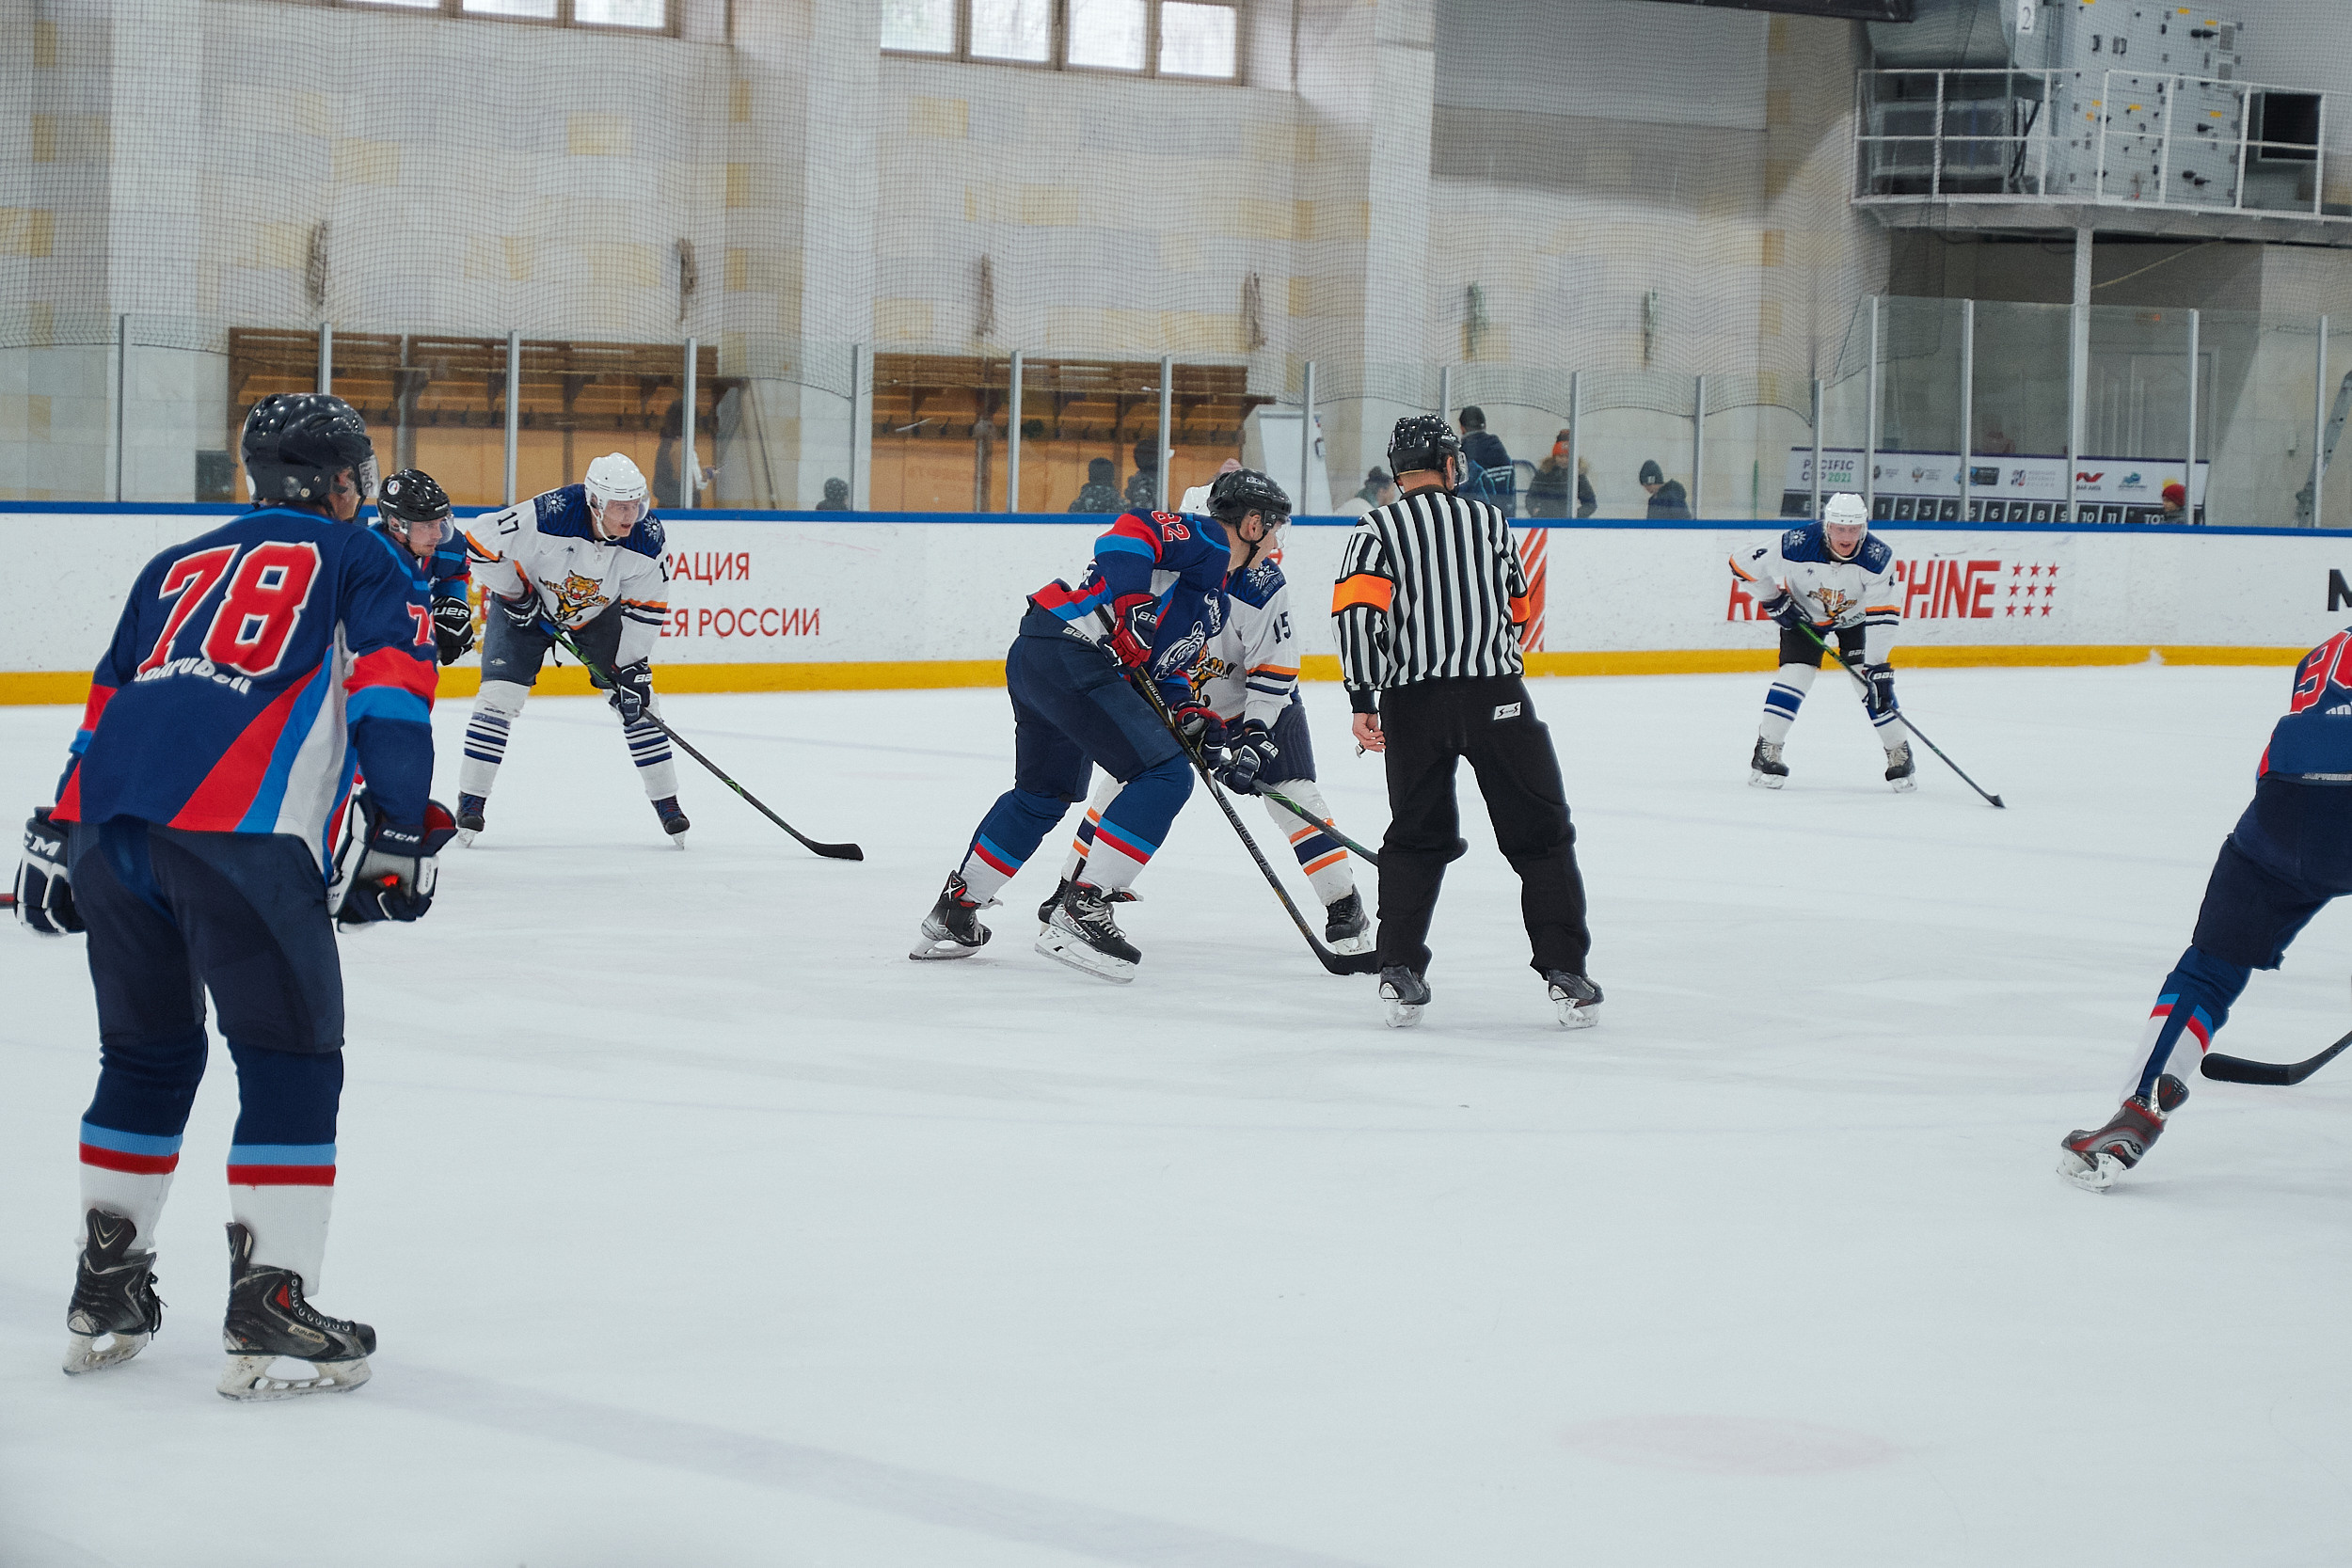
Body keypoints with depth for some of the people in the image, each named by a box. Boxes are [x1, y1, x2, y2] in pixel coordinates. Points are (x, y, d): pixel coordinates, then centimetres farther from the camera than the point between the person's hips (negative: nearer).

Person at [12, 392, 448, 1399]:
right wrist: (398, 841, -3)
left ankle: (104, 1294, 26)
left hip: (109, 820, 6)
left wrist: (57, 840, 29)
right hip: (239, 830, -6)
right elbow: (390, 697, 1)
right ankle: (267, 1308, -6)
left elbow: (106, 704, 28)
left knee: (147, 1053, 20)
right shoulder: (361, 563, 16)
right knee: (291, 1061, 1)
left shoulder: (180, 567, 31)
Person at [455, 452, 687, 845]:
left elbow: (646, 606, -12)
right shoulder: (551, 516, -37)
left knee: (636, 701, -3)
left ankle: (667, 804, 9)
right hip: (524, 604, -3)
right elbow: (481, 540, -27)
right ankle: (471, 803, -3)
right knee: (500, 695, -14)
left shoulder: (646, 536, -24)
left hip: (598, 613, 3)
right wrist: (514, 594, -21)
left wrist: (632, 668, -16)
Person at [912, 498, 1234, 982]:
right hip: (1072, 655, -11)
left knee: (1044, 794, 25)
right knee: (1165, 776, -12)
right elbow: (1134, 529, -17)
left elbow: (1164, 666, 27)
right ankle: (1082, 912, -15)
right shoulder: (1206, 540, -1)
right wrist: (1126, 604, -23)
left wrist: (1185, 714, 9)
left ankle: (952, 913, 35)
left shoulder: (1214, 603, 28)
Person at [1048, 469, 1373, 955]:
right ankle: (1072, 888, 13)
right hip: (1169, 691, 1)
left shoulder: (1265, 589, -23)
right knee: (1124, 778, -4)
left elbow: (1275, 674, -19)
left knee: (1293, 795, -12)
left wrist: (1254, 742, -29)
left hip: (1254, 698, -1)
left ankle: (1345, 910, -4)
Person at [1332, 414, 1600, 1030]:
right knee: (1541, 835, 7)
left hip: (1411, 702, 0)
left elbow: (1358, 609, -11)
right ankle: (1565, 974, -1)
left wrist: (1363, 700, -10)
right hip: (1497, 697, 0)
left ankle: (1399, 973, 4)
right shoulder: (1489, 520, 13)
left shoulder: (1377, 529, 5)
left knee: (1417, 838, 15)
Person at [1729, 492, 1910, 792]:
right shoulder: (1796, 546, -33)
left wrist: (1877, 666, -36)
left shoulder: (1878, 557, -31)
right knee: (1795, 673, -16)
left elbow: (1882, 615, -31)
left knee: (1873, 682, -10)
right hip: (1804, 613, 0)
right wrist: (1774, 602, -16)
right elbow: (1744, 565, -19)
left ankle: (1899, 754, 5)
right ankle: (1767, 751, -6)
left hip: (1855, 617, 1)